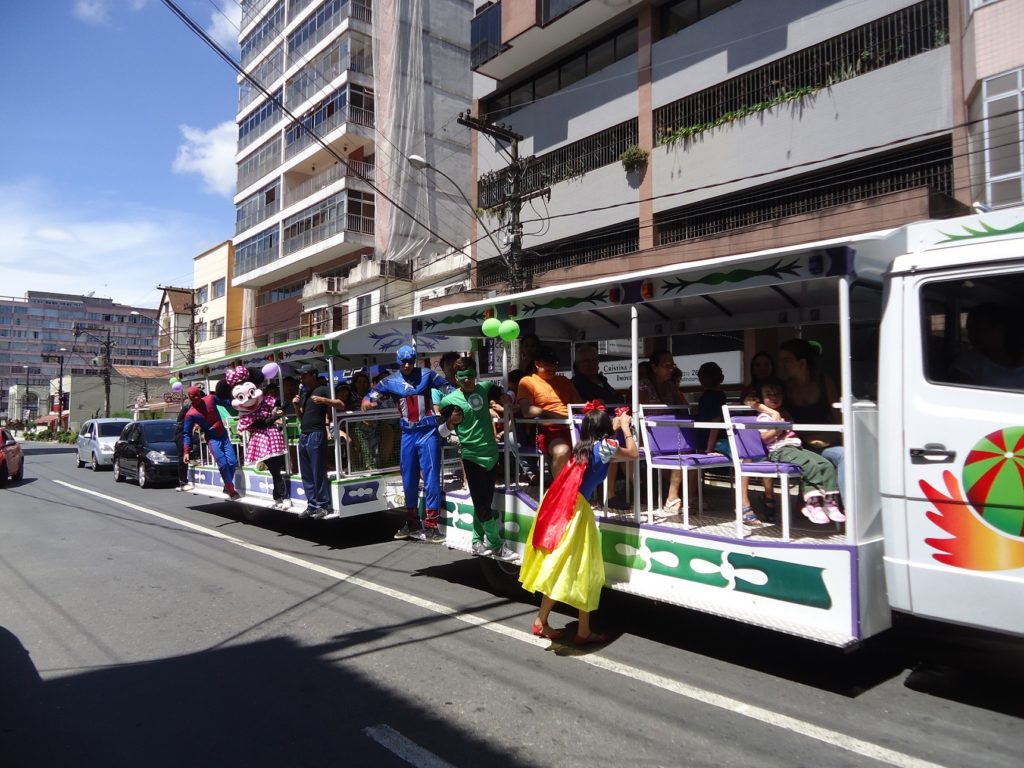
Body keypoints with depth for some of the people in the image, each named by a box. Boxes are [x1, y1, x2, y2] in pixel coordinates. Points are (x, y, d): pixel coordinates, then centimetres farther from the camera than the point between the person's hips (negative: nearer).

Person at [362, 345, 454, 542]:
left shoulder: (427, 375, -1)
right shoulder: (390, 381, 6)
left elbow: (449, 389, 2)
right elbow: (372, 395, 8)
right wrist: (366, 401, -15)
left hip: (428, 431, -4)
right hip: (408, 434, 4)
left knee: (431, 478, -6)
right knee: (408, 479, 11)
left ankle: (431, 525, -3)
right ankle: (412, 523, 25)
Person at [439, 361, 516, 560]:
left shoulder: (485, 388, 4)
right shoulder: (450, 400, -6)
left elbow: (507, 399, 24)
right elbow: (442, 432, 0)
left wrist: (506, 398, 1)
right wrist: (450, 423, -20)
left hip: (491, 454, 5)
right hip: (471, 456, -4)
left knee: (485, 502, 14)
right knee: (482, 503, -6)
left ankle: (478, 542, 28)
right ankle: (497, 546, 3)